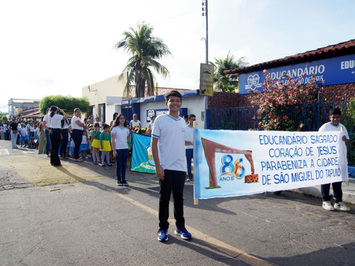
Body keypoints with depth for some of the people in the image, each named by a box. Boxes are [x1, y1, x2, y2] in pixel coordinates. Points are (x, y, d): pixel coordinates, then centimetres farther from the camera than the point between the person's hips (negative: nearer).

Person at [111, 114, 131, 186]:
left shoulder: (126, 129, 11)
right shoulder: (115, 129, -3)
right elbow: (112, 140, -5)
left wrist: (130, 134, 3)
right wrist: (114, 150, -11)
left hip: (125, 148, 4)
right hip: (118, 149, -4)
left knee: (124, 164, 6)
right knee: (118, 164, 1)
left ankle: (123, 179, 15)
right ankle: (119, 180, 11)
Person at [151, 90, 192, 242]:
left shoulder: (182, 122, 11)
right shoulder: (160, 120, -4)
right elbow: (154, 143, -7)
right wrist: (157, 166, -12)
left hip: (180, 167, 4)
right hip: (165, 167, -4)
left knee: (179, 197, 13)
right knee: (164, 198, 6)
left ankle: (180, 227, 27)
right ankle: (163, 228, 21)